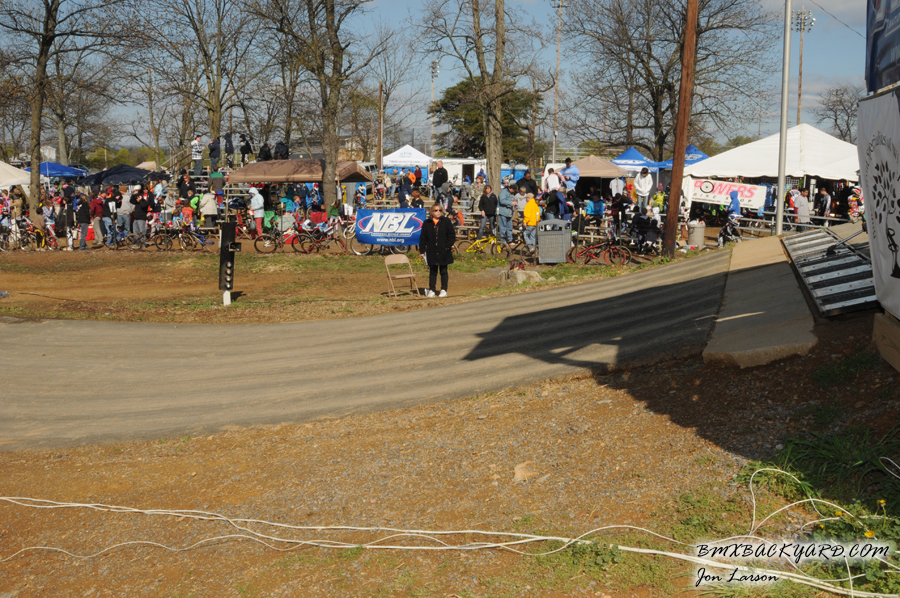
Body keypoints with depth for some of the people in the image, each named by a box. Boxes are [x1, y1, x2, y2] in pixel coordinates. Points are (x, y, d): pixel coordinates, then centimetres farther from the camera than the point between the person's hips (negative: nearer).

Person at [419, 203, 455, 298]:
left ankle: (444, 290, 13)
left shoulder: (446, 222, 1)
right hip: (431, 252, 1)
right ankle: (431, 290, 11)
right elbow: (423, 238, 6)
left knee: (443, 271, 7)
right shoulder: (427, 223, 3)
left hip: (443, 252, -1)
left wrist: (448, 246, -9)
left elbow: (452, 235, 2)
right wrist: (422, 250, 1)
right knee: (432, 271, 6)